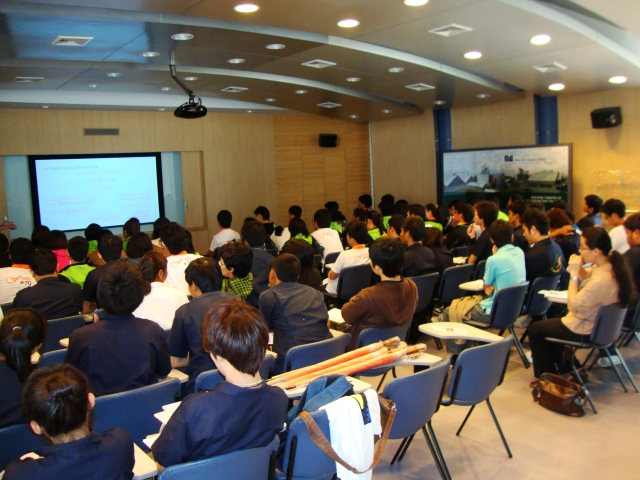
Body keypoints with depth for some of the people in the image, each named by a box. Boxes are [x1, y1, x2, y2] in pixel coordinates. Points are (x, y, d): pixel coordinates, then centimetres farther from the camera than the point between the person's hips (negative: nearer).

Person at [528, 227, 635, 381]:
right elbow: (588, 279, 11)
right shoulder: (611, 264, -9)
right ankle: (564, 367, 37)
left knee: (535, 329, 6)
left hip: (586, 331, -10)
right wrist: (580, 268, -9)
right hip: (599, 323, 10)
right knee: (551, 322, 29)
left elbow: (573, 305, -25)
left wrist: (574, 274, -22)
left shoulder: (602, 280, -38)